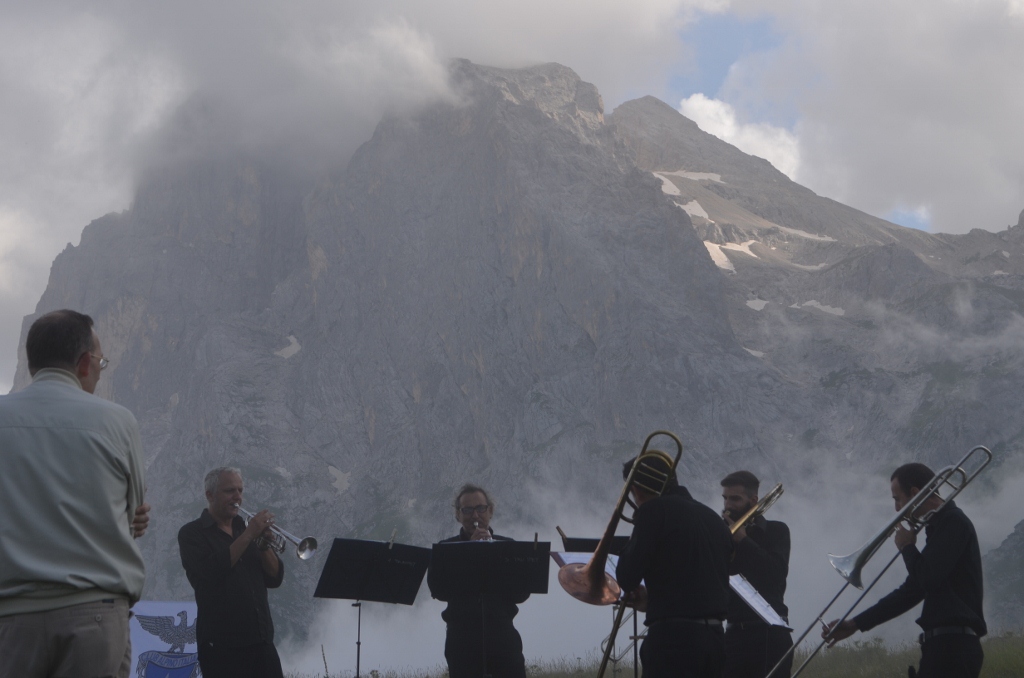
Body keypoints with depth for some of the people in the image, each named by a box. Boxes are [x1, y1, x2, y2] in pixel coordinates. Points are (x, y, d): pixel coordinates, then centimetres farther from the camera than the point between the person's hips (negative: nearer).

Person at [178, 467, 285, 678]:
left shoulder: (246, 529, 18)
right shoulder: (192, 533, 2)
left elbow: (275, 578, 11)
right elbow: (209, 574, -17)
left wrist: (265, 545, -7)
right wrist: (248, 536, -16)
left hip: (262, 639, 5)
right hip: (222, 643, -5)